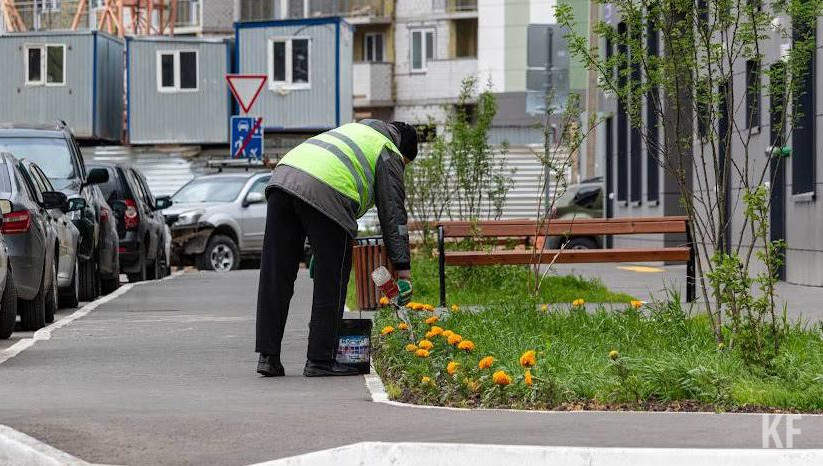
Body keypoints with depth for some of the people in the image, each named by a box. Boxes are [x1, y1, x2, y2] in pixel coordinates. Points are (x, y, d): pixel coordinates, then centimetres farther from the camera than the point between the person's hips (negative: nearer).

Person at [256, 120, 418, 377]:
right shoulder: (389, 155, 16)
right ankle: (320, 360, 5)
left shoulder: (354, 129, 38)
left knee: (275, 276, 7)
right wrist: (403, 270, 10)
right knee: (332, 280, 4)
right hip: (324, 194, -7)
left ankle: (268, 356, 8)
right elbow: (393, 214, 10)